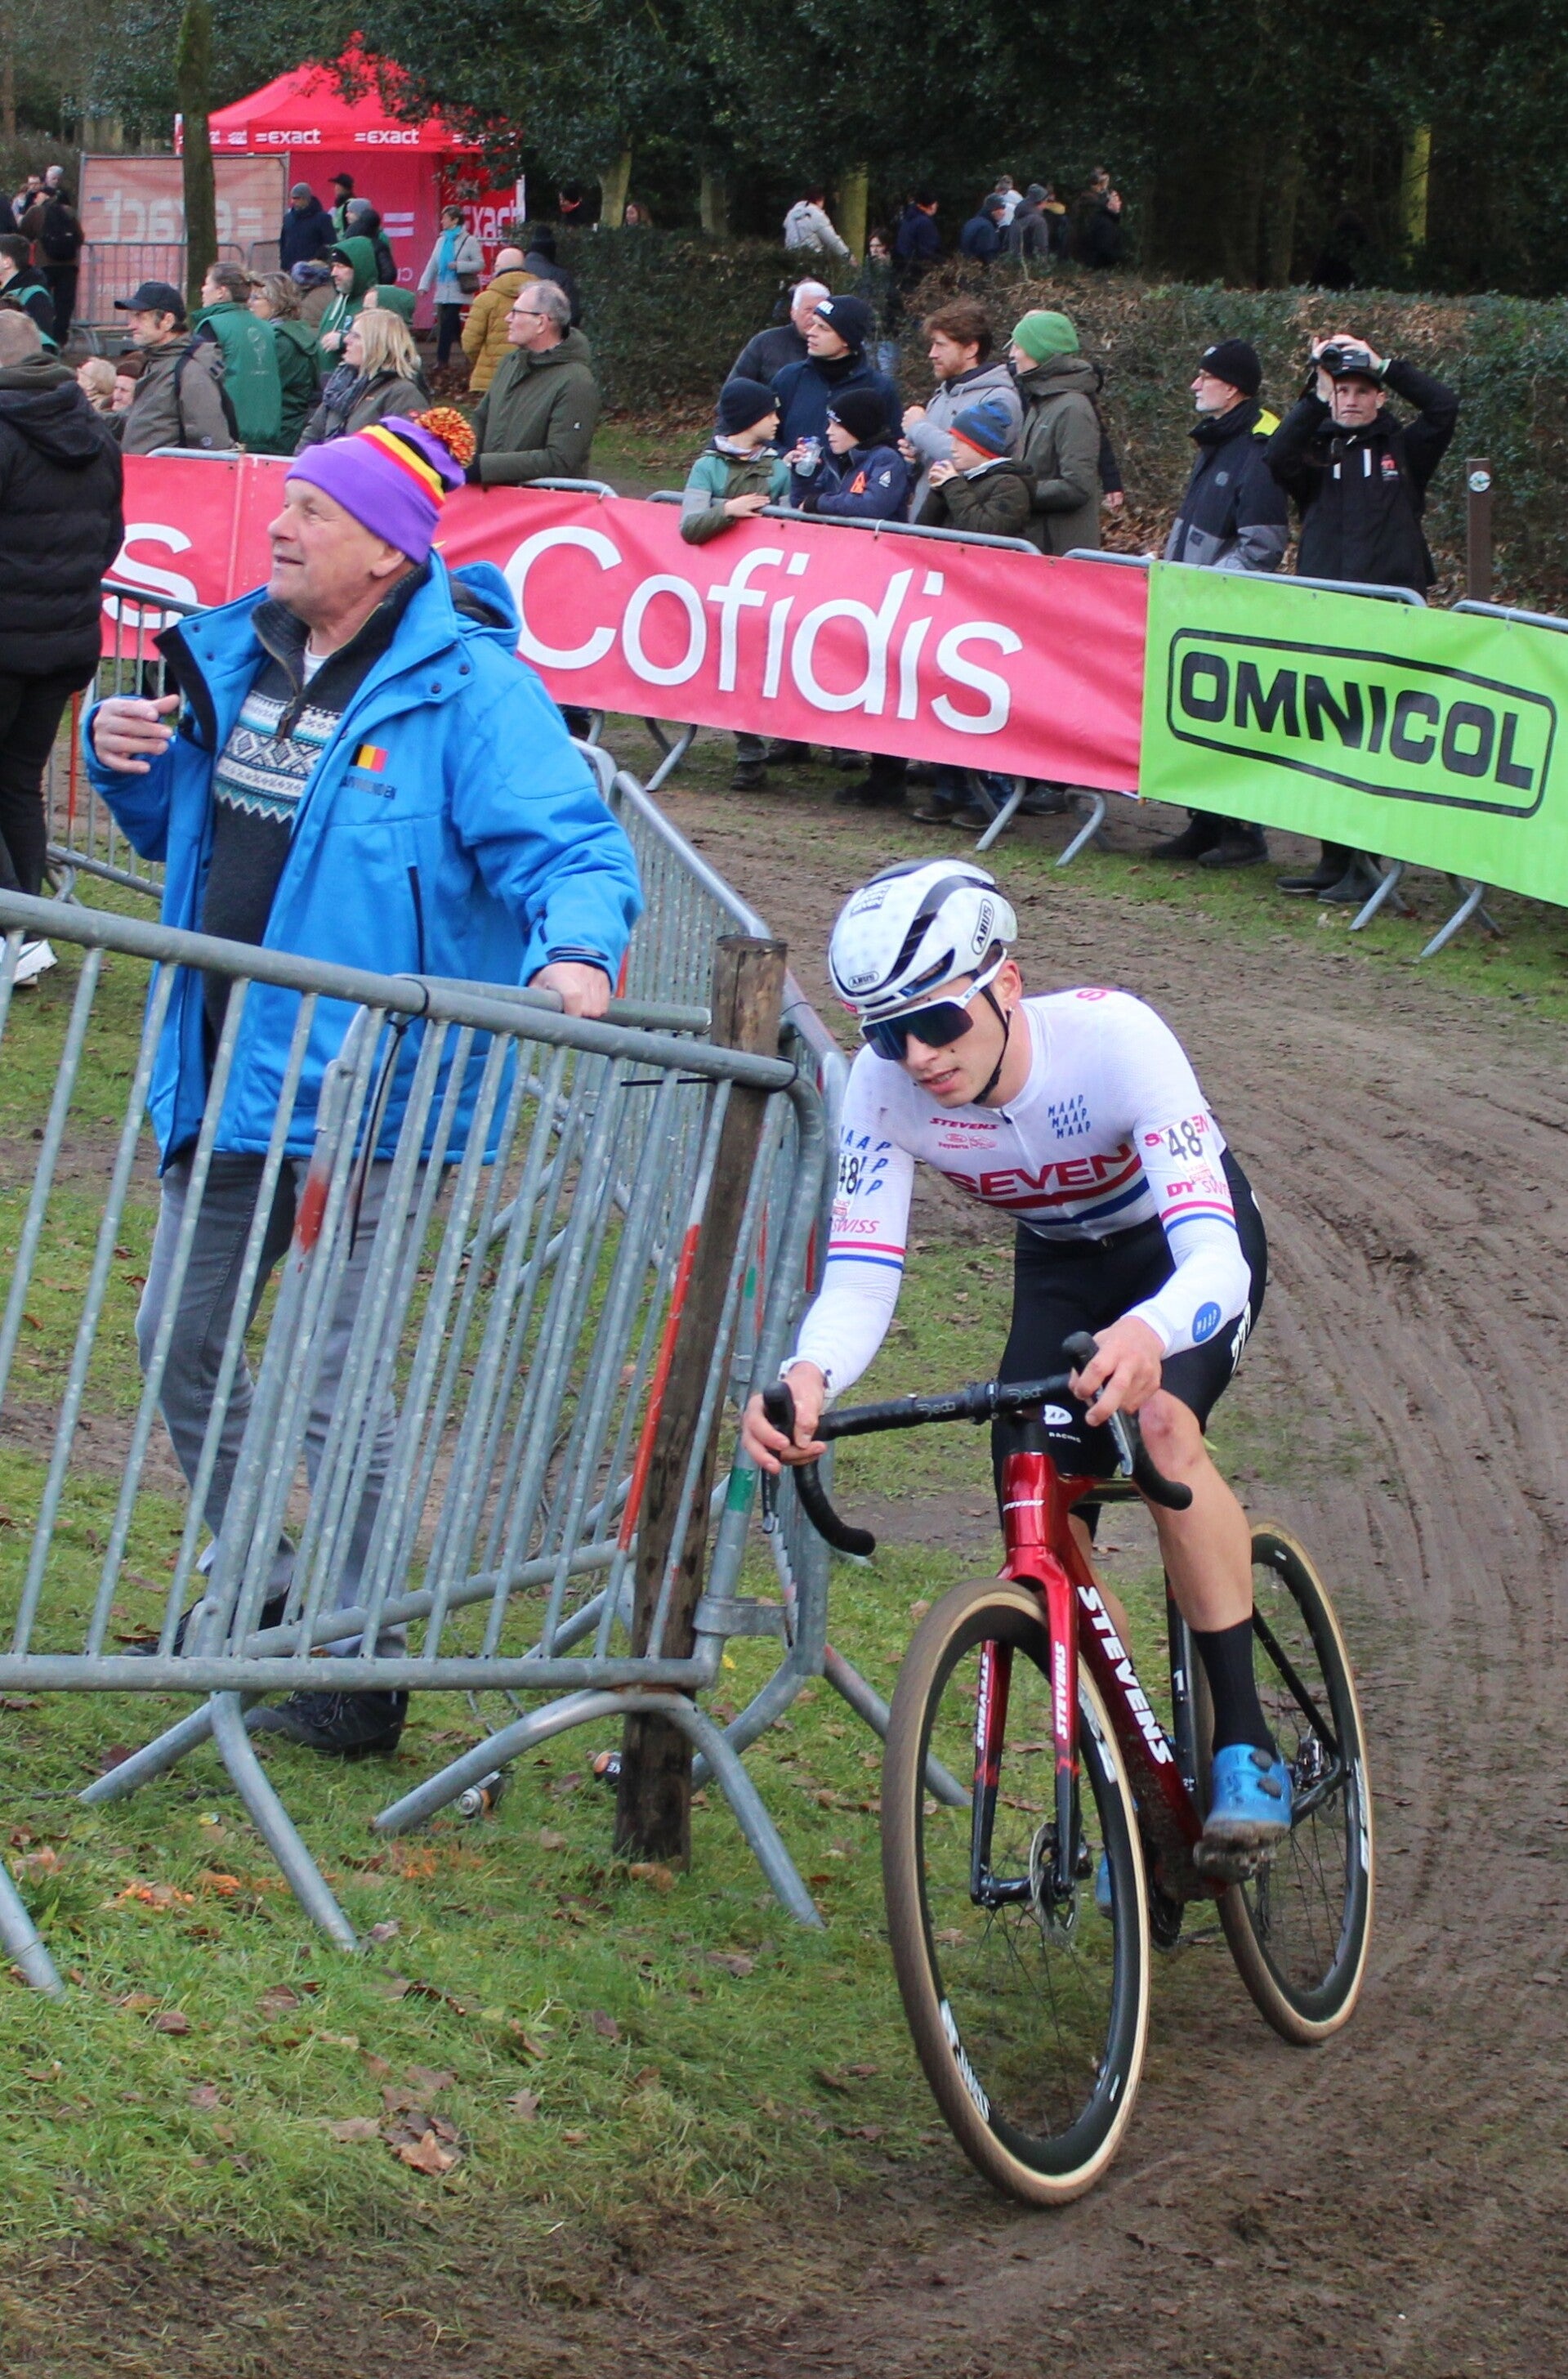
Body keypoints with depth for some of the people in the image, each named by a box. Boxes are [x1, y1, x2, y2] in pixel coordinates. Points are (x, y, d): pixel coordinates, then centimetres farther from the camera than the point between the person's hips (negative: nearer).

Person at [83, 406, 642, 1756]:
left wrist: (577, 950, -40)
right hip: (222, 1073, 8)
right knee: (179, 1338, 18)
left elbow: (573, 847, -20)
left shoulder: (467, 688, -14)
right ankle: (258, 1590, 36)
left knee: (334, 1378, -5)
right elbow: (182, 824, 22)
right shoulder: (238, 655, 8)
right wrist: (127, 761, 0)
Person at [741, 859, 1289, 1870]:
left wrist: (1144, 1335, -69)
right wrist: (806, 1378, -53)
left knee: (1162, 1427, -33)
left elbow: (1215, 1256, -46)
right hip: (1061, 1265, 4)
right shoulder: (886, 1087, -27)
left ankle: (1248, 1746, -23)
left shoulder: (1114, 1035, -38)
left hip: (1187, 1247, -4)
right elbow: (858, 1281, -29)